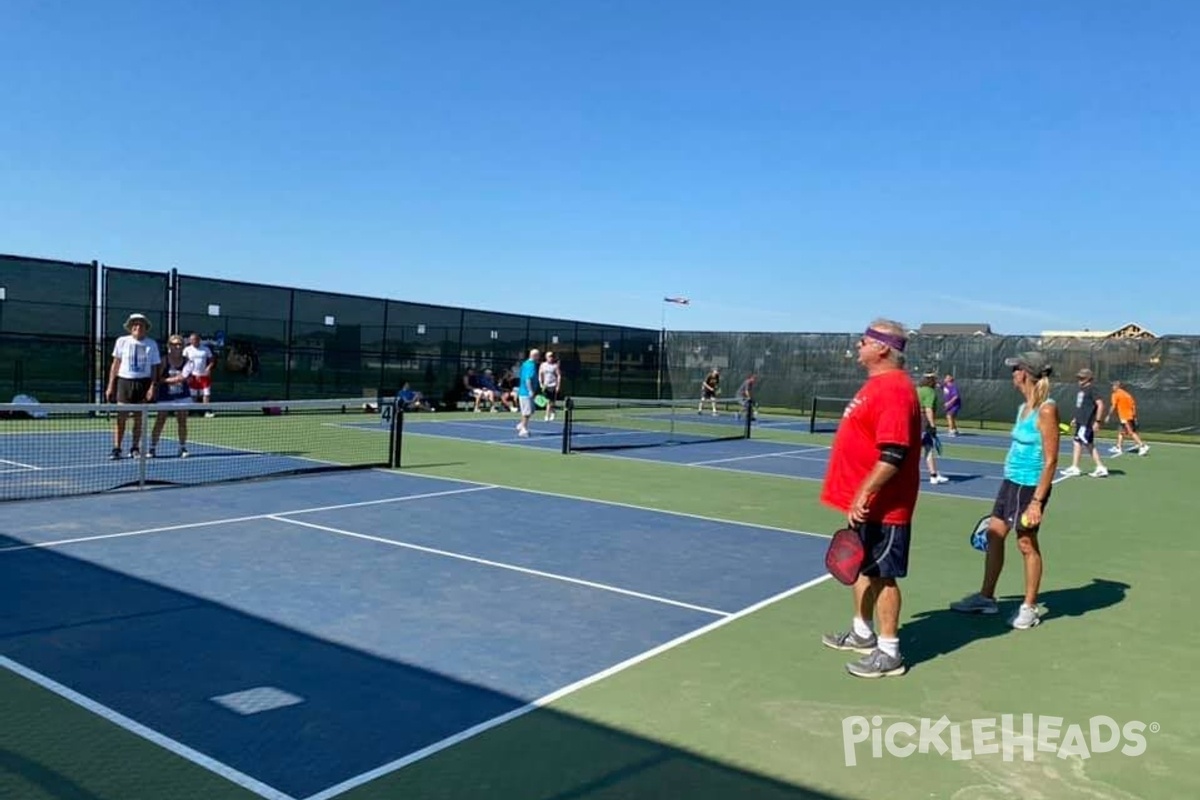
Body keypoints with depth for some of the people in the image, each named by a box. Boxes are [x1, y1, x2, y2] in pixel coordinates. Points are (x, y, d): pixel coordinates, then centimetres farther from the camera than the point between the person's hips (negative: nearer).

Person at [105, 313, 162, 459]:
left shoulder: (152, 344, 4)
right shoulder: (122, 341, 3)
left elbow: (154, 368, 5)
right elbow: (115, 364, 7)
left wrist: (152, 386, -7)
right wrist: (110, 386, 3)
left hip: (143, 383, 1)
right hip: (124, 381, -1)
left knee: (139, 419, 7)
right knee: (121, 418, -4)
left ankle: (135, 449, 15)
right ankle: (116, 449, 1)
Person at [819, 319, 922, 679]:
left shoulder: (894, 389, -21)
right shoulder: (878, 383, 12)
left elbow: (893, 455, -28)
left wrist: (863, 494, -27)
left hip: (882, 506, -10)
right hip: (866, 502, 10)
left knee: (882, 575, -1)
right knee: (863, 568, 20)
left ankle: (888, 653, 9)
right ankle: (862, 632, 34)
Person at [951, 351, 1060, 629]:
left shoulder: (1046, 410, -16)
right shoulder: (1024, 407, 10)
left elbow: (1050, 460, -18)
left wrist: (1037, 501, -21)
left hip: (1030, 486, -8)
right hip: (1011, 482, 8)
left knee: (1027, 544, 3)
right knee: (994, 534, 11)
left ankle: (1030, 608, 18)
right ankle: (986, 598, 23)